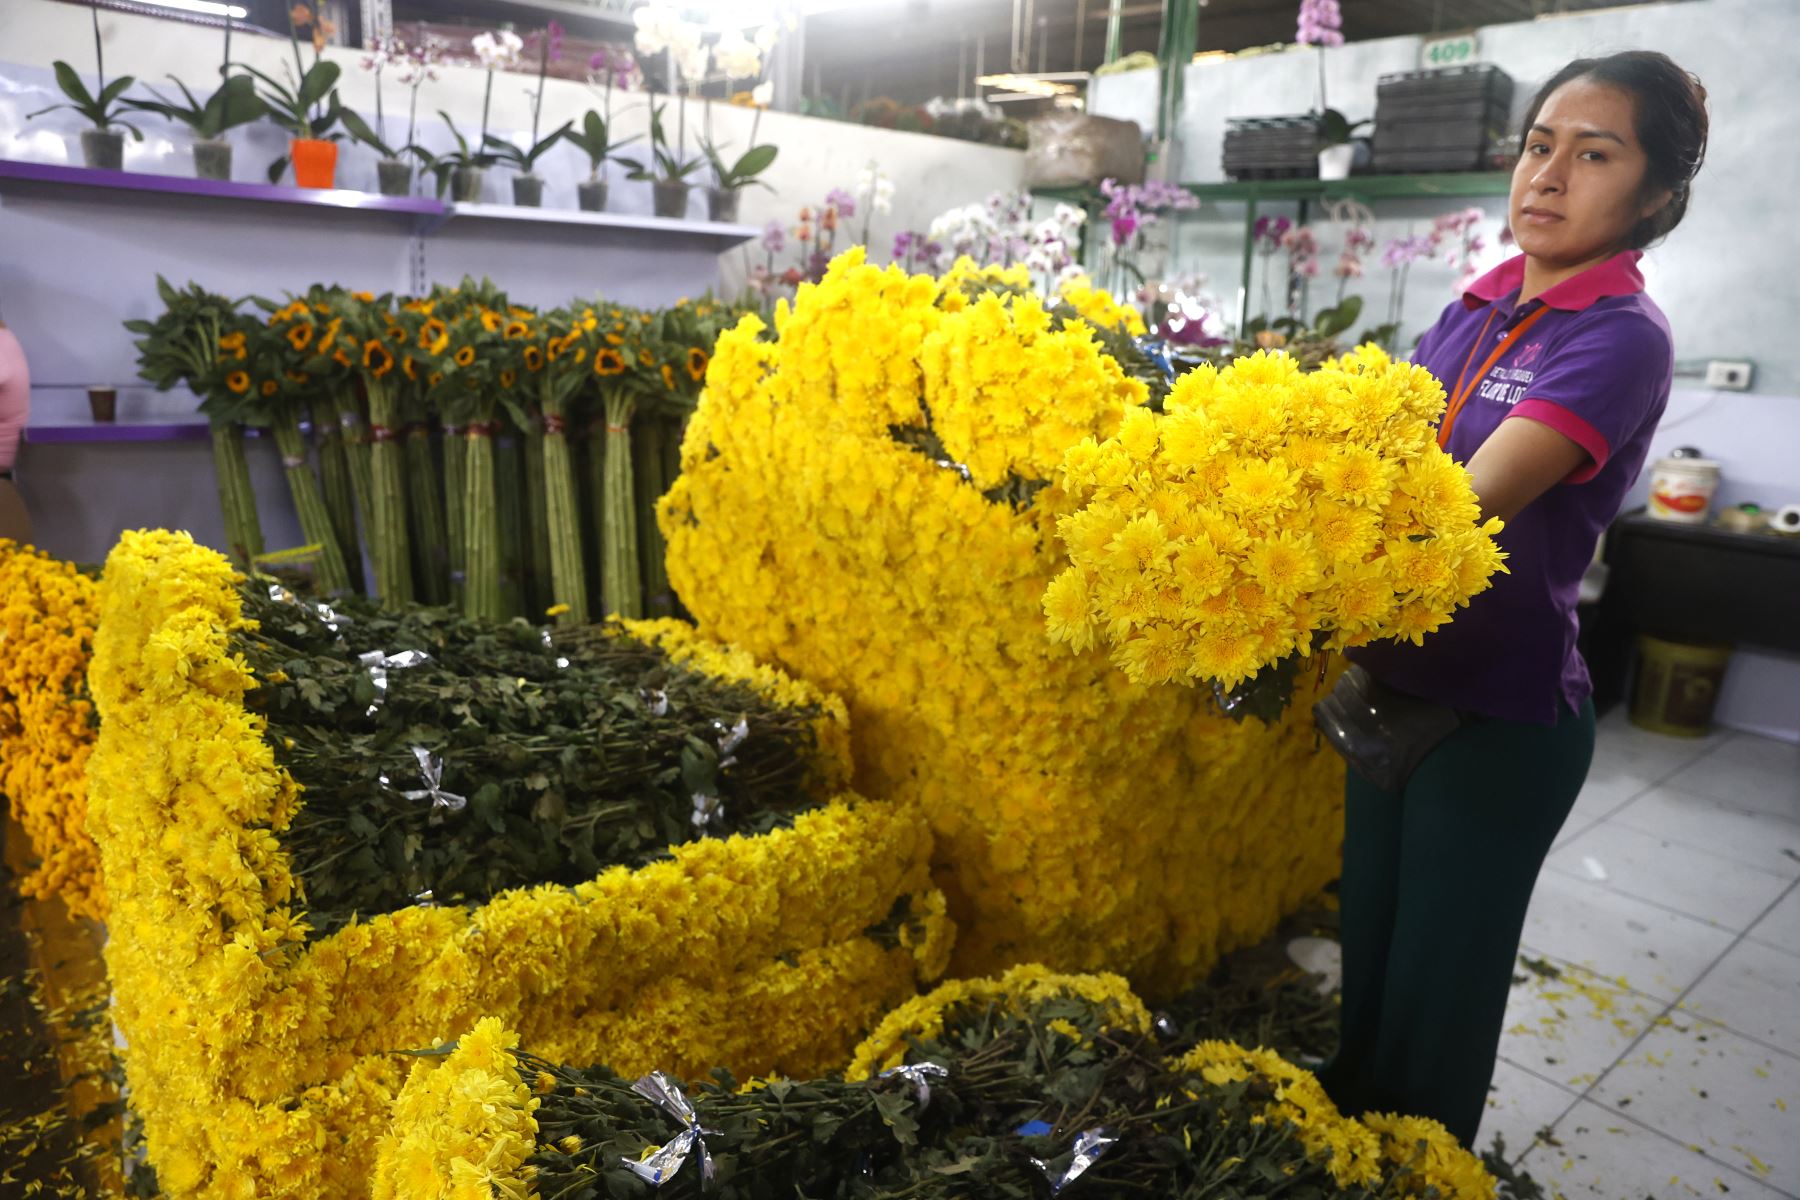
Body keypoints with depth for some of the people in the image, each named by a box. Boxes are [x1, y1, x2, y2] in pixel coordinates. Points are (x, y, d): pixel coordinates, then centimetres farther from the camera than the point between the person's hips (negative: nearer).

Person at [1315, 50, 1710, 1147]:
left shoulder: (1623, 338, -15)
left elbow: (1467, 505, -29)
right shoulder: (1475, 310, 6)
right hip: (1394, 687, 6)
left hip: (1500, 718, -6)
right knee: (1363, 959, 21)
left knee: (1435, 990, 12)